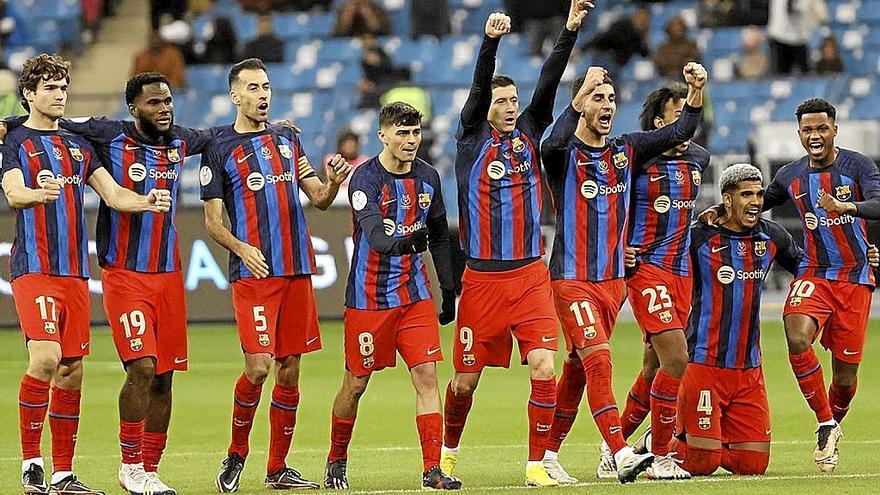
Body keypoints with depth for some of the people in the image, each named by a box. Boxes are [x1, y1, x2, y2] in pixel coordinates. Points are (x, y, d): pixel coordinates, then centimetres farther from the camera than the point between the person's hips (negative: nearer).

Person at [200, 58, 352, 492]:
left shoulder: (287, 139, 15)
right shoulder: (219, 146, 1)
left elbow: (318, 198, 17)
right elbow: (212, 220, -1)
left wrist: (332, 183, -6)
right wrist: (241, 249, -19)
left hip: (297, 271, 5)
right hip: (253, 273, -5)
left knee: (289, 370, 5)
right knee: (258, 367, -14)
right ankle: (235, 455, 7)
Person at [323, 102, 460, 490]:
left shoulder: (427, 177, 4)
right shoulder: (366, 178, -14)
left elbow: (440, 237, 16)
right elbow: (372, 229, -32)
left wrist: (449, 290, 14)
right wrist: (400, 243, -52)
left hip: (415, 294, 4)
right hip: (369, 295, -4)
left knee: (426, 375, -7)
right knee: (356, 383, 5)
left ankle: (432, 469, -8)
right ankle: (336, 462, 24)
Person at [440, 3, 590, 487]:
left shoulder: (528, 134, 8)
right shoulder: (471, 139, 0)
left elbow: (548, 82, -1)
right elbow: (479, 87, -16)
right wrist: (490, 41, -31)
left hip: (530, 277, 2)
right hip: (481, 279, -2)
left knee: (543, 367, -12)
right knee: (466, 377, 7)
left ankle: (536, 464, -4)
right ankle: (448, 451, 31)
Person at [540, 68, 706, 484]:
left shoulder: (626, 151, 8)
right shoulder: (566, 154, -8)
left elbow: (681, 131, 8)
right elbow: (552, 145, -32)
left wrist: (696, 90, -8)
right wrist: (580, 97, -39)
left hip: (613, 280, 6)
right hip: (572, 280, -6)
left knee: (578, 369, 11)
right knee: (598, 362, -19)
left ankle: (549, 454, 21)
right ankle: (621, 455, -26)